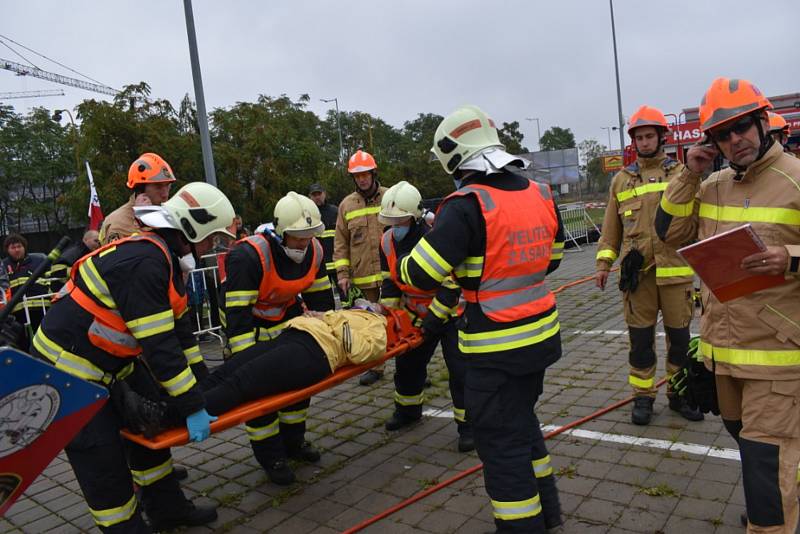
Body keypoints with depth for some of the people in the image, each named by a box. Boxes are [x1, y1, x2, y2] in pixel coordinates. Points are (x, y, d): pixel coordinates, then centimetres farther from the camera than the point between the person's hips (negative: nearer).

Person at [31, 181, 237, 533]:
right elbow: (158, 345, -30)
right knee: (102, 457, -4)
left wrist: (199, 377, 11)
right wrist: (192, 408, -25)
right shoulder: (143, 263, -29)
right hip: (66, 365, -10)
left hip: (110, 361, 10)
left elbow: (175, 327, 10)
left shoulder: (164, 258, 3)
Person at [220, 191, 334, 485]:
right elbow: (237, 312, -36)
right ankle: (270, 456, 12)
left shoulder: (313, 251, -13)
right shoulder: (248, 255, -34)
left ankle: (293, 441, 31)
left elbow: (320, 295, 1)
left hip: (287, 317, 6)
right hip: (249, 324, -6)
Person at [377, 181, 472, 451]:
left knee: (460, 369, -8)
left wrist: (433, 320, -25)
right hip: (416, 314, 7)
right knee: (407, 363, 17)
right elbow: (390, 281, 3)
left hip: (451, 312, -6)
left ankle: (468, 424, 5)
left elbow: (451, 287, -27)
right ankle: (407, 410, 38)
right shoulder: (388, 241, -7)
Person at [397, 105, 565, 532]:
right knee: (523, 419, 25)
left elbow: (420, 275, -21)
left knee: (501, 441, 6)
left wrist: (400, 262, 0)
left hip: (496, 349, -8)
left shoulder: (466, 205, -20)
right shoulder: (541, 195, 3)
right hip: (542, 334, 8)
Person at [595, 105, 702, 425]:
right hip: (636, 272, 1)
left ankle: (679, 394, 26)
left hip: (676, 269, -1)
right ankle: (643, 396, 20)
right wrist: (603, 263, 5)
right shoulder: (621, 180, 11)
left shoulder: (681, 173, 6)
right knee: (640, 336, 7)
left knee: (679, 335, 8)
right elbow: (611, 227, 11)